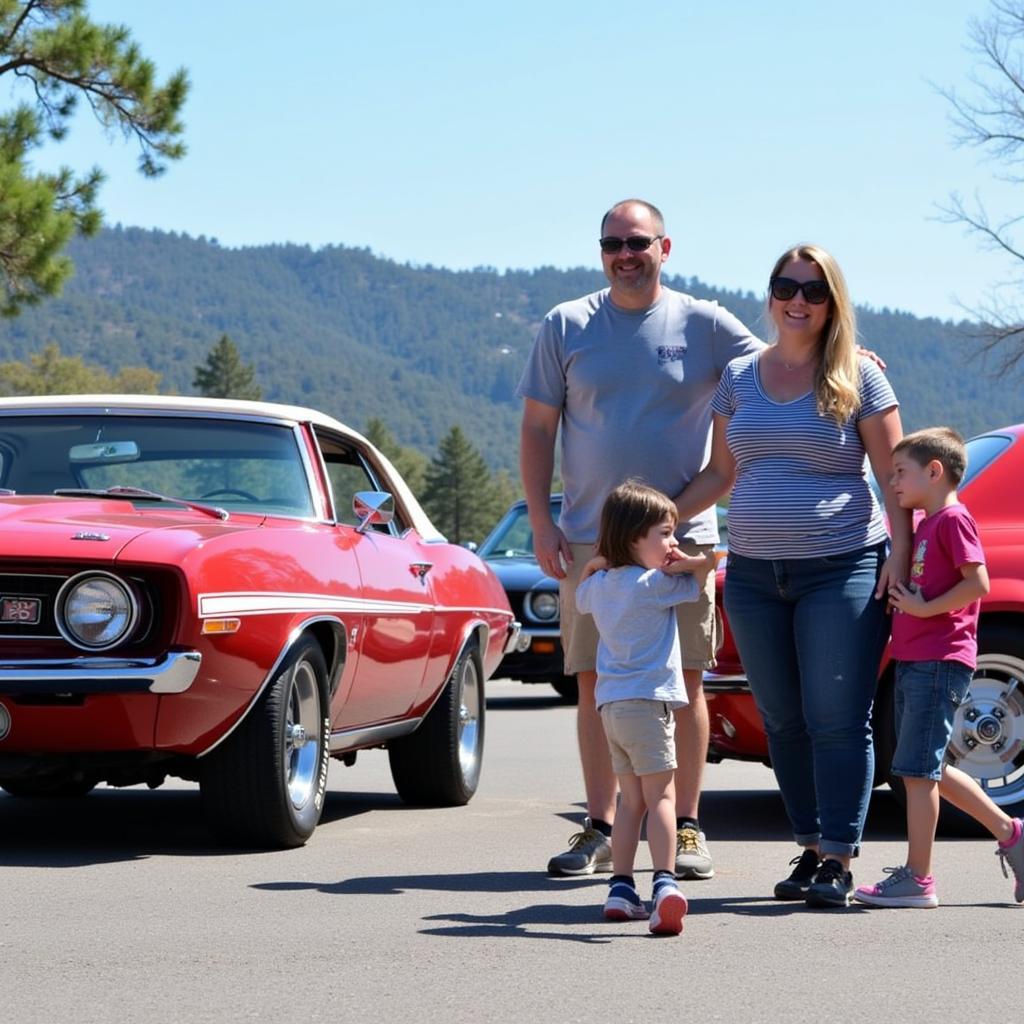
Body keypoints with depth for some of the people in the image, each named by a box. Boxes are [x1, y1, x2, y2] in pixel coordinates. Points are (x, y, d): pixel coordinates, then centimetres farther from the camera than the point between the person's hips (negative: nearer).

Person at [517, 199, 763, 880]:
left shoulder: (704, 325, 4)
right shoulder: (566, 326, 6)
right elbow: (538, 429, 7)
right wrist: (541, 522, -1)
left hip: (682, 535, -1)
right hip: (590, 539, 1)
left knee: (686, 682, 0)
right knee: (596, 683, 2)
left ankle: (687, 829, 8)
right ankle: (601, 829, 10)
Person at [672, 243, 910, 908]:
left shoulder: (858, 379, 0)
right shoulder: (739, 378, 11)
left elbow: (896, 477, -2)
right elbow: (721, 473, 17)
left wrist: (899, 556, -12)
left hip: (843, 572, -4)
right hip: (754, 574, 5)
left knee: (837, 720, -7)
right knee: (784, 721, 7)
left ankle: (839, 860, -6)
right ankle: (811, 848, 14)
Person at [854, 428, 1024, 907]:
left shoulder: (953, 518, -10)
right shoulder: (926, 524, 19)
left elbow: (978, 582, -19)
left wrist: (924, 610, -17)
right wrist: (904, 601, 11)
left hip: (939, 662, -10)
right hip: (913, 661, 10)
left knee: (918, 769, -9)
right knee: (929, 769, 14)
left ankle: (917, 879, -5)